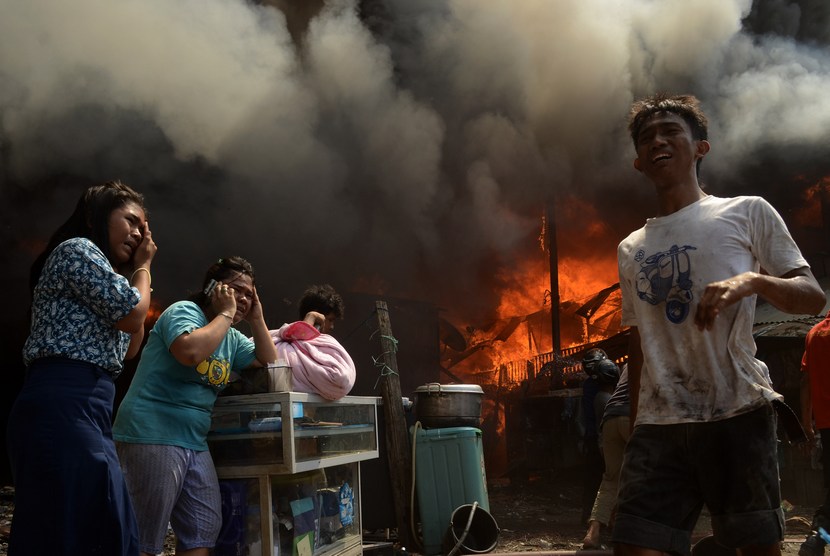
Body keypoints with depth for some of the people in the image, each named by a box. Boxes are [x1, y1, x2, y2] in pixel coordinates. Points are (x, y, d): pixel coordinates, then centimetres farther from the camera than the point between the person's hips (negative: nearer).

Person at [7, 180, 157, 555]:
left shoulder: (100, 269, 28)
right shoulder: (77, 249, -1)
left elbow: (129, 349, 28)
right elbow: (132, 314, -7)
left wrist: (134, 274, 25)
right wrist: (143, 267, 12)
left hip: (84, 410, 10)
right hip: (62, 406, -10)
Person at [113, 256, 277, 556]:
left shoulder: (233, 338, 17)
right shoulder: (183, 310, -7)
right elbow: (190, 351, -27)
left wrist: (256, 320, 6)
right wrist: (226, 314, -14)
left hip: (195, 443, 9)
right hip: (152, 436, -9)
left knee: (205, 530, 8)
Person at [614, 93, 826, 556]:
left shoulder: (747, 212, 9)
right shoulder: (631, 249, 21)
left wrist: (753, 280, -19)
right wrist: (635, 429, 19)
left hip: (738, 413, -3)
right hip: (658, 424, 4)